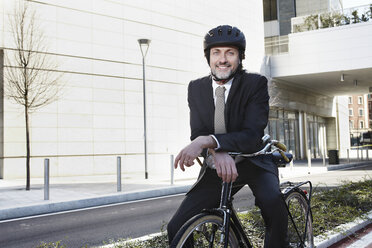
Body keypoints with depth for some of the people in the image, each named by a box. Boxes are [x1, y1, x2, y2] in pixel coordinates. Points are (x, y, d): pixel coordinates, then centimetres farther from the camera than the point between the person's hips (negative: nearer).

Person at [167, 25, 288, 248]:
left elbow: (253, 136, -22)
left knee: (274, 204, -35)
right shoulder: (196, 88, 0)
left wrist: (208, 141, -38)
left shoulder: (256, 83, -11)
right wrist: (216, 152, -33)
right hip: (216, 166, 3)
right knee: (177, 228, -12)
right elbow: (198, 134, -8)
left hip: (254, 162, -2)